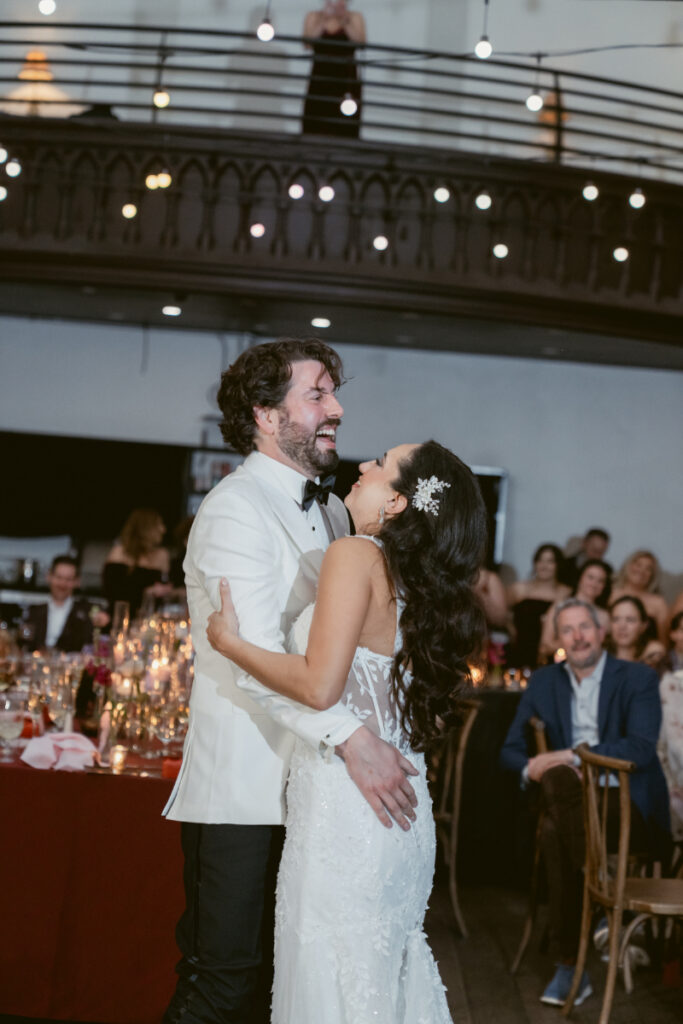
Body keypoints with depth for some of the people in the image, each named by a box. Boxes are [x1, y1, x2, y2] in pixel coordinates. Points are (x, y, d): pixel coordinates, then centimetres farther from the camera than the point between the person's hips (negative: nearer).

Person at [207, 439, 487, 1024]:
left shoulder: (356, 556, -12)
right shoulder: (420, 582, 11)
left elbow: (319, 685, -20)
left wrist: (229, 642, -10)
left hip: (345, 805, -8)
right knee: (391, 968, 18)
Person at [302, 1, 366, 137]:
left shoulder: (355, 17, 9)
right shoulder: (313, 17, 11)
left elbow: (360, 42, -5)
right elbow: (308, 43, -4)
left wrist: (345, 22, -12)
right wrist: (323, 22, -11)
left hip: (346, 81, -1)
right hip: (319, 81, 1)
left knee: (346, 130, -10)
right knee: (314, 129, -7)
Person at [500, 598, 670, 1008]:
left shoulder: (638, 678, 2)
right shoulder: (544, 682, 15)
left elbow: (641, 748, -14)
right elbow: (511, 750, 13)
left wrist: (571, 756, -23)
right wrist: (531, 769, -12)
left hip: (629, 808, -3)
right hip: (569, 803, 4)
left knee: (556, 822, -35)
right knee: (552, 832, -34)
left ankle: (572, 967, -22)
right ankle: (571, 965, -23)